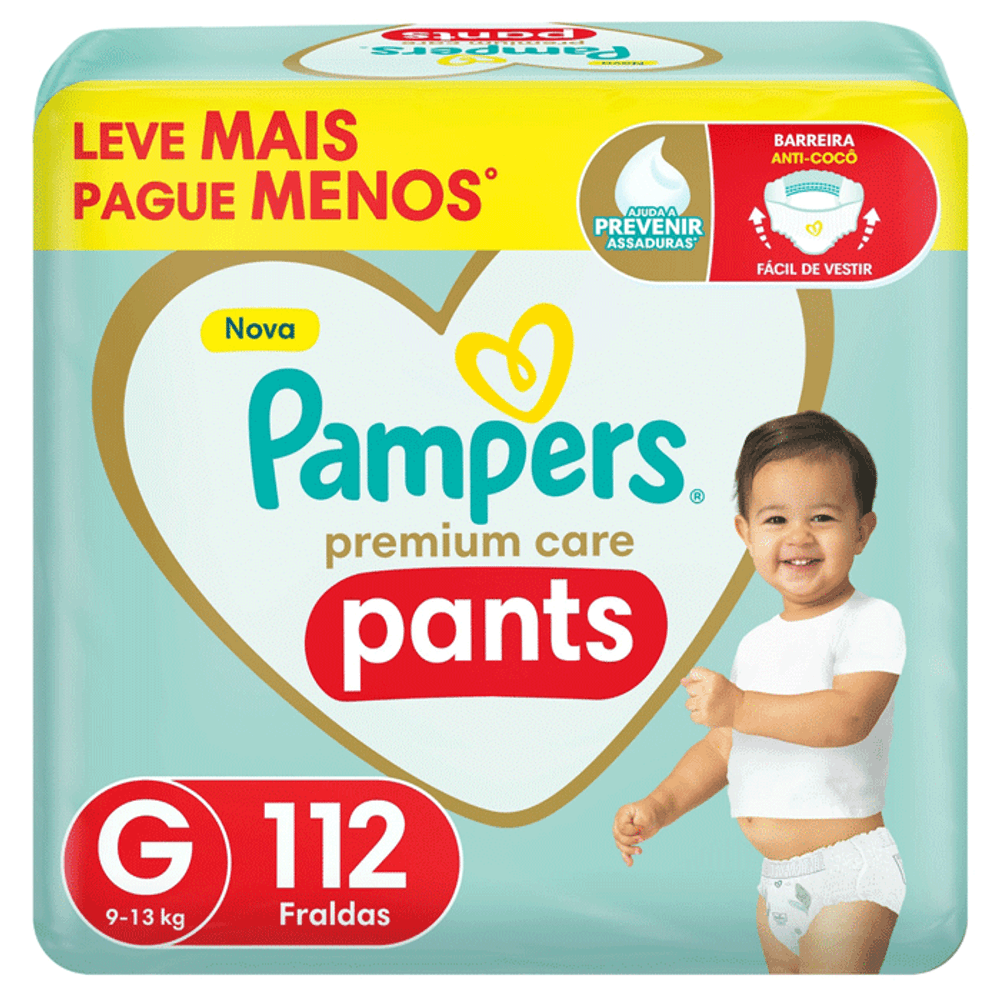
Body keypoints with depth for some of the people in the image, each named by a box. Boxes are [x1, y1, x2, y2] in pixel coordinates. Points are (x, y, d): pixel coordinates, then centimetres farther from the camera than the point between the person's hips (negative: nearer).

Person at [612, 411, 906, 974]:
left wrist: (739, 706, -28)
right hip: (778, 880, 8)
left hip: (848, 870, -8)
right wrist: (661, 807, 4)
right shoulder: (758, 645, 13)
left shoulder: (871, 621, -11)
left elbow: (848, 718, -26)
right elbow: (722, 747, 18)